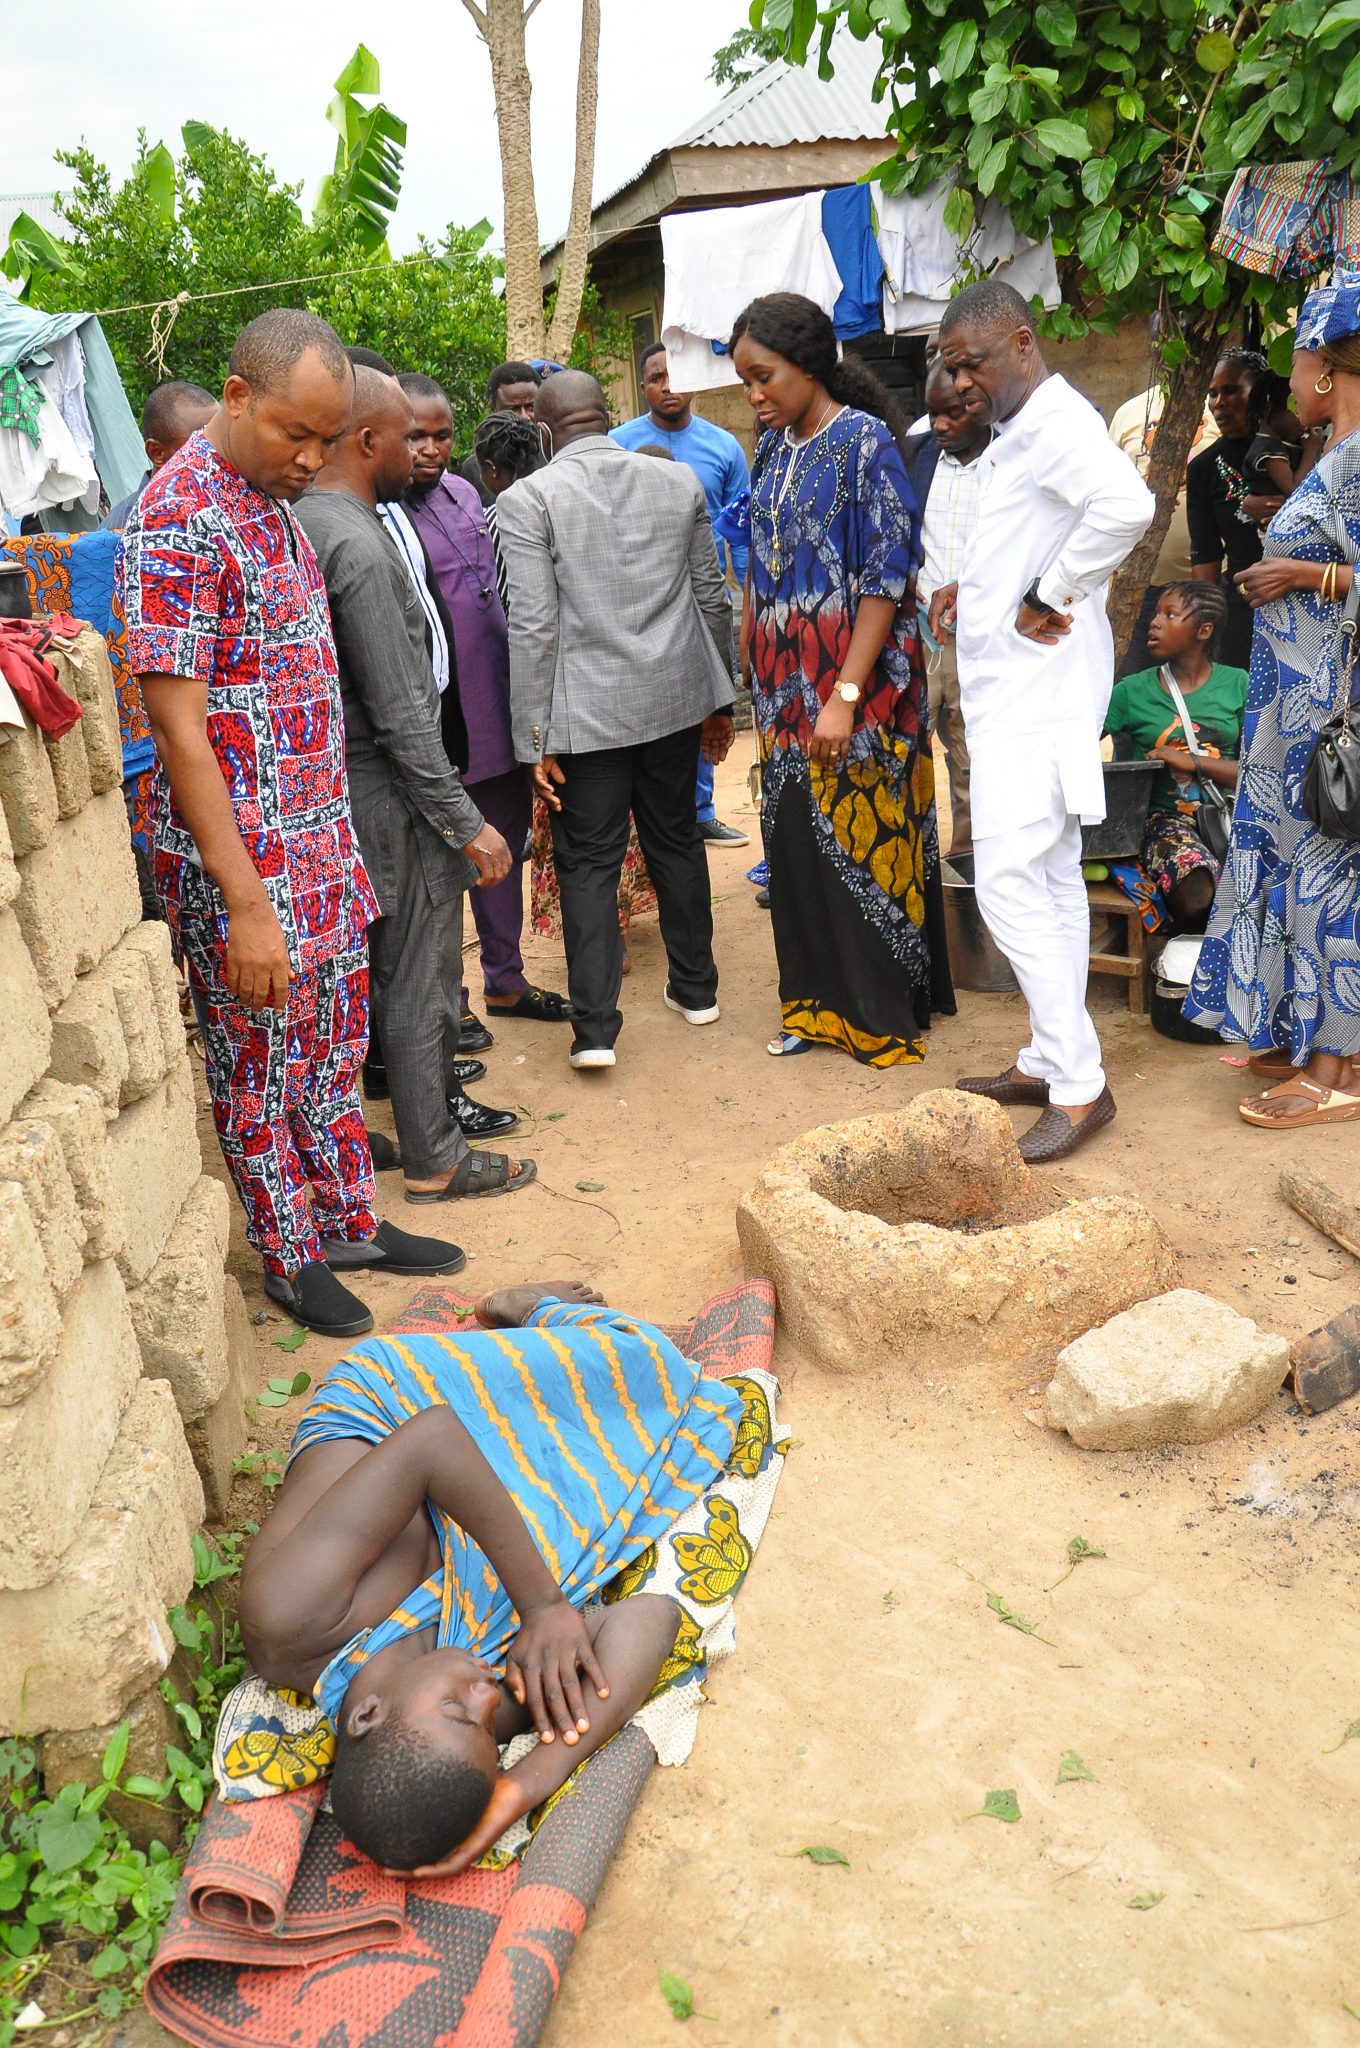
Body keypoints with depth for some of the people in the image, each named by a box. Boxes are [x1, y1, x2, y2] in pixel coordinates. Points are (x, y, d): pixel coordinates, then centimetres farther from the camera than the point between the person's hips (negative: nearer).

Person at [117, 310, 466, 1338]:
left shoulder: (276, 501, 9)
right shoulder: (179, 521, -19)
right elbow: (179, 731, -22)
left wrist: (334, 840, 15)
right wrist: (246, 904, -23)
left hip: (319, 837, 9)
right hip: (245, 859, -8)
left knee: (336, 1043, 19)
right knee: (262, 1067, 8)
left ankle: (351, 1222, 35)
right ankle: (290, 1256, 26)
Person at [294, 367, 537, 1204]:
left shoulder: (306, 523, 8)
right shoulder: (358, 544, -22)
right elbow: (400, 711, -24)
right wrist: (467, 822, -19)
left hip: (352, 778, 10)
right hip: (394, 792, -10)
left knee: (408, 969, 20)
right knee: (419, 979, 1)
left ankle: (436, 1105, 35)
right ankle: (435, 1159, 14)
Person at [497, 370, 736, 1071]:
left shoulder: (528, 499, -8)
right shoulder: (680, 481, 5)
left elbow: (533, 627, -12)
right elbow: (712, 598, 9)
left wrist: (536, 739, -8)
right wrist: (719, 699, 18)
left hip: (587, 711, -4)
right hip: (676, 697, 4)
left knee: (588, 862, 3)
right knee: (677, 841, 17)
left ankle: (595, 1027, 2)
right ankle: (695, 988, 30)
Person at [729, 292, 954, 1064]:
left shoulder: (866, 442, -10)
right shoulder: (773, 448, 11)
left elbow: (886, 578, -16)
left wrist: (845, 695, -21)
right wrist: (748, 668, 9)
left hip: (857, 677, -7)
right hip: (786, 680, 7)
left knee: (863, 838, -1)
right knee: (797, 839, 10)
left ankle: (885, 1014, 13)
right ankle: (819, 1002, 23)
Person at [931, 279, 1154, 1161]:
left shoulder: (1054, 421, -14)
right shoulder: (1026, 429, 18)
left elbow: (1127, 504, -34)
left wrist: (1048, 599, -24)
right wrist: (980, 589, 13)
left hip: (1039, 696, -11)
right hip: (1022, 692, 11)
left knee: (1009, 882, -13)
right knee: (1052, 879, 13)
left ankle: (1079, 1084, -7)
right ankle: (1051, 1059, 21)